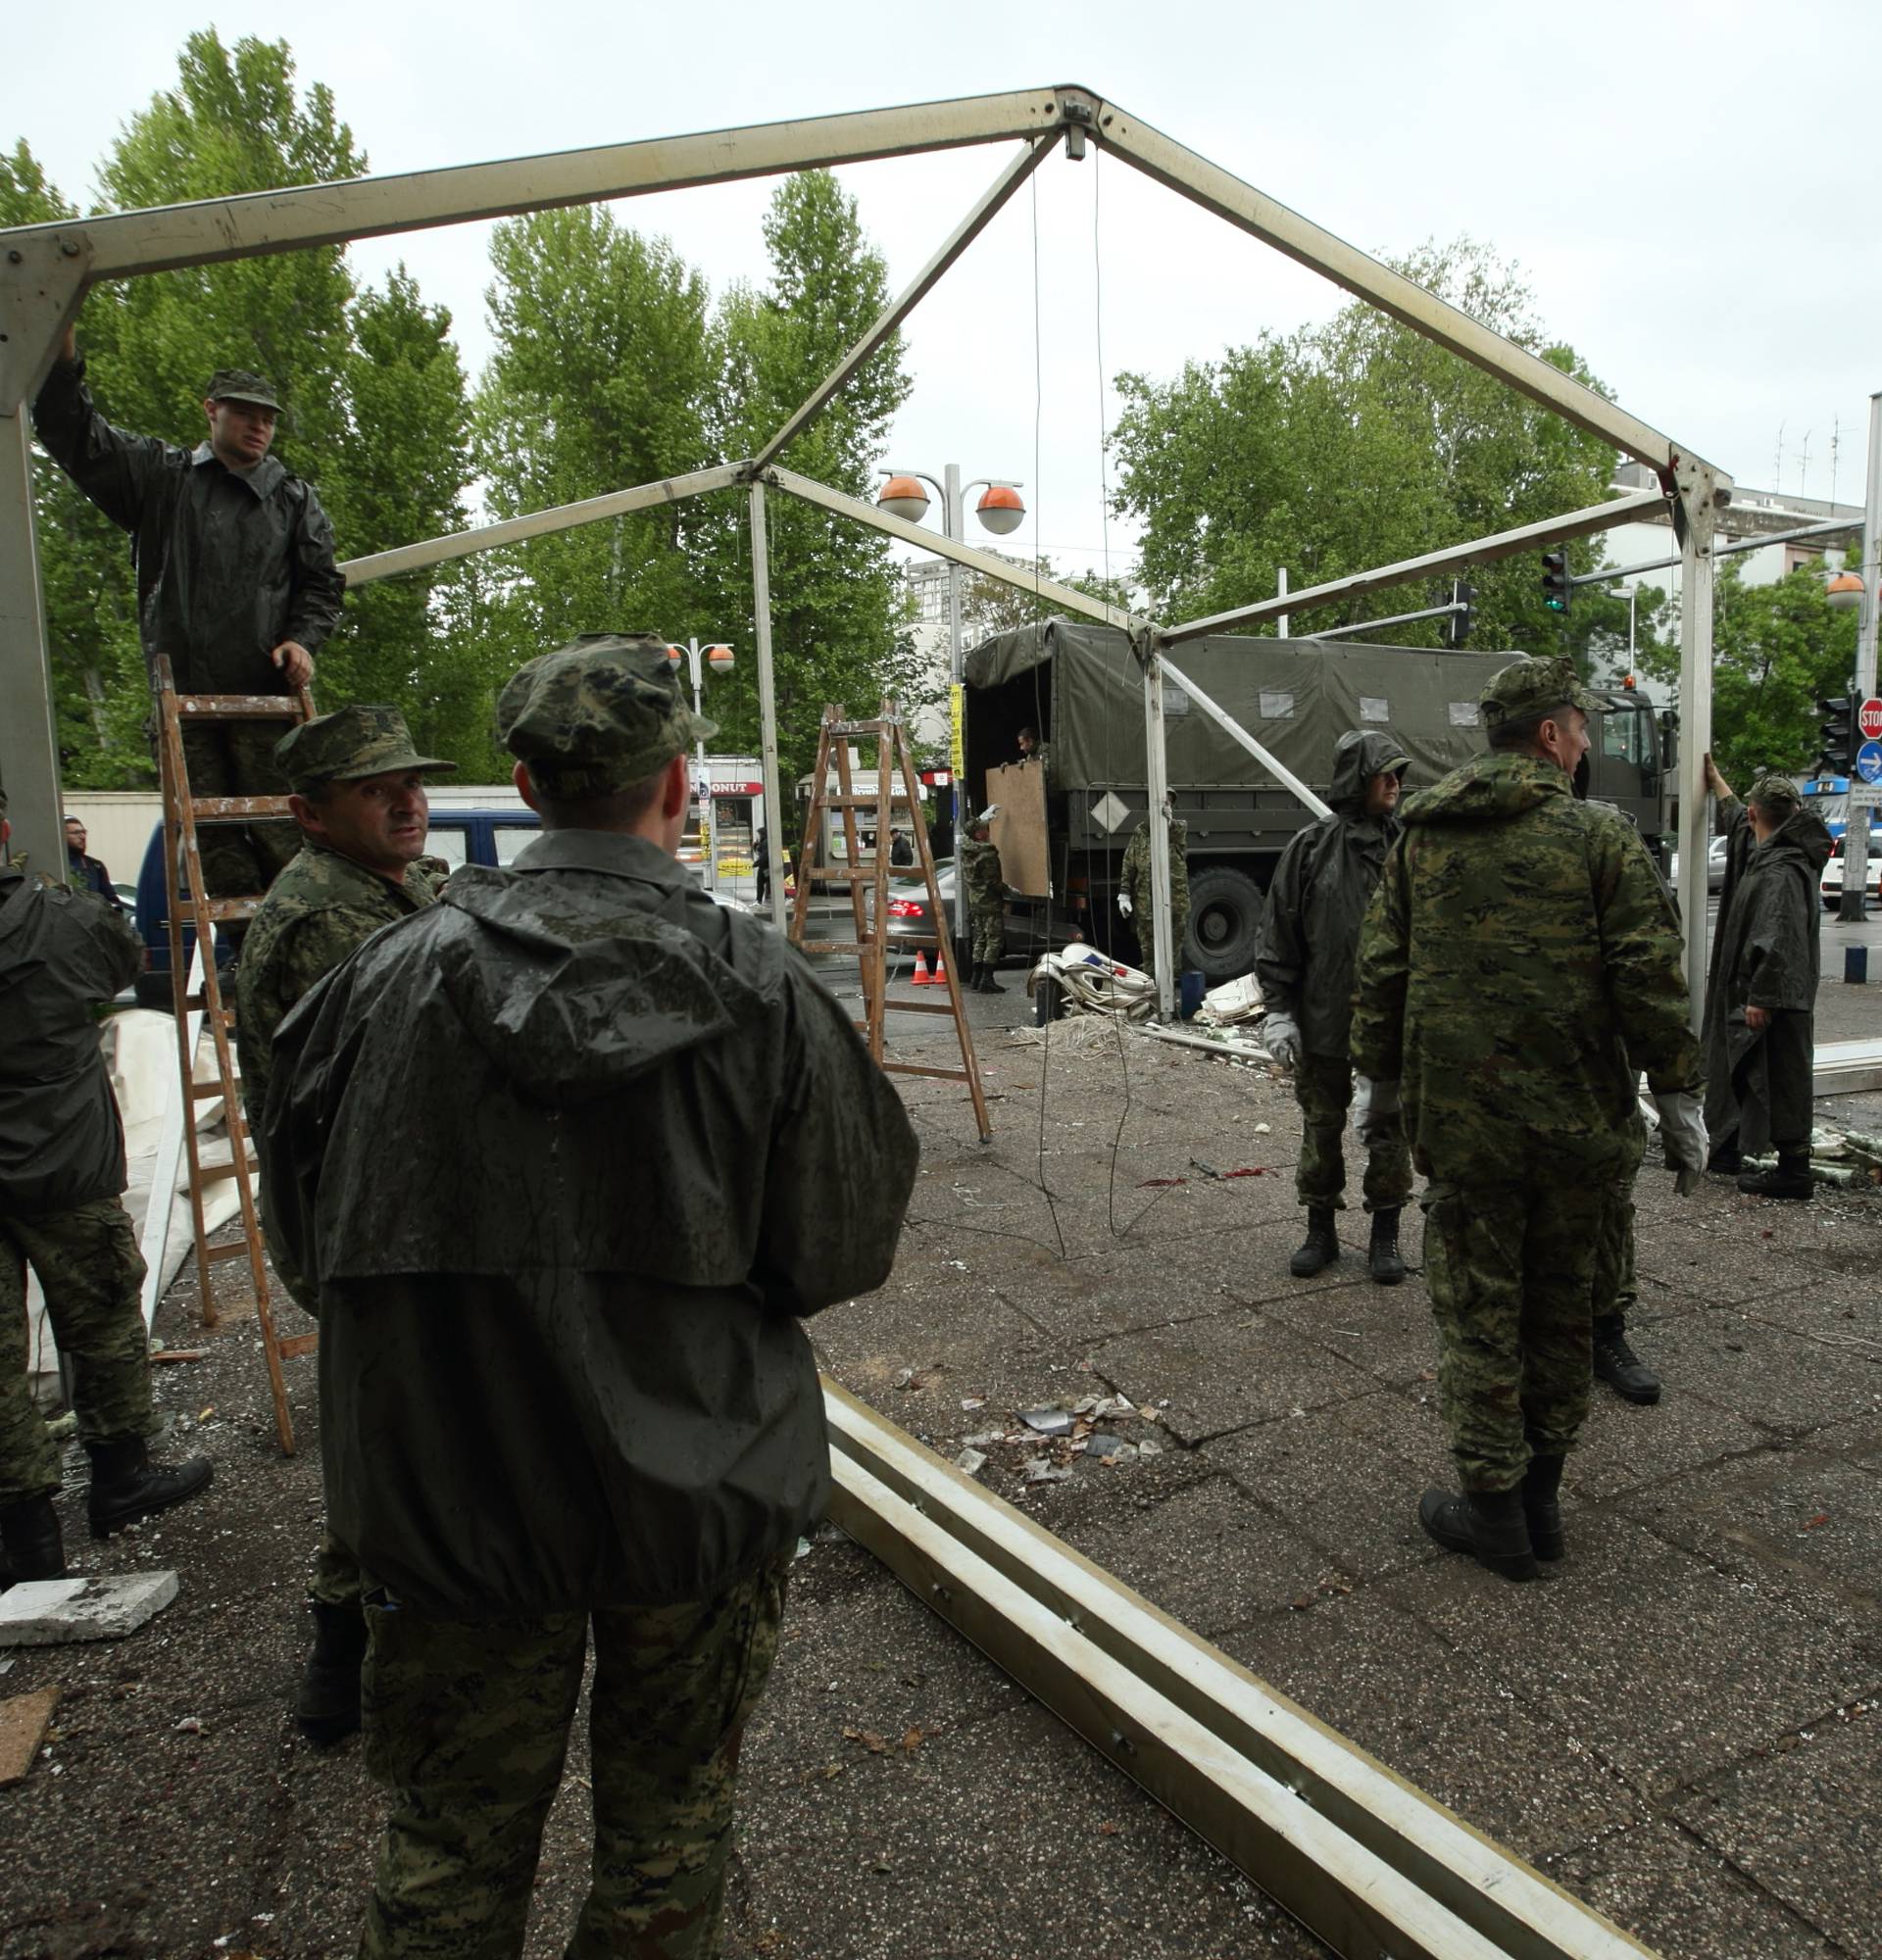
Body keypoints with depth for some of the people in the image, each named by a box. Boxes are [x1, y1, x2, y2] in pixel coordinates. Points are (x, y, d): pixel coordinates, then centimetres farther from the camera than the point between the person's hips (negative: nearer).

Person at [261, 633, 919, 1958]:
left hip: (451, 1493, 2)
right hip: (700, 1491, -1)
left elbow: (310, 1227, 0)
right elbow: (846, 1249, -9)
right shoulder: (761, 988, -15)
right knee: (668, 1817, 22)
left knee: (453, 1843, 23)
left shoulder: (395, 975, -11)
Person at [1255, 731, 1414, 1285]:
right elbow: (1279, 936, -1)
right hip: (1322, 1025, 0)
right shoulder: (1311, 847, -3)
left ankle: (1385, 1235, 25)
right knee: (1321, 1130, 12)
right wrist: (1278, 1010, -5)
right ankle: (1320, 1232, 28)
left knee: (1388, 1133, 9)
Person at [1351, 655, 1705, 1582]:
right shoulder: (1599, 835, -4)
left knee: (1478, 1310, 8)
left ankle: (1495, 1507, 15)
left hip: (1462, 1119, 0)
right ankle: (1542, 1495, 27)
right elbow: (1651, 978, -6)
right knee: (1561, 1303, 15)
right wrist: (1677, 1096, 2)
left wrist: (1379, 1081, 16)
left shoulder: (1419, 837, 4)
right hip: (1578, 1121, 0)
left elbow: (1379, 974, 6)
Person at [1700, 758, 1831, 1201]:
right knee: (1739, 1072, 19)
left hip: (1774, 998, -11)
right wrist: (1716, 781, 42)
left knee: (1780, 1080, -4)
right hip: (1753, 991, 11)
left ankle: (1793, 1170, 3)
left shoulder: (1782, 870, -22)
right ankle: (1728, 1149, 31)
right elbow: (1737, 821, 32)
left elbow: (1779, 941, -27)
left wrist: (1760, 997, -25)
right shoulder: (1769, 851, 10)